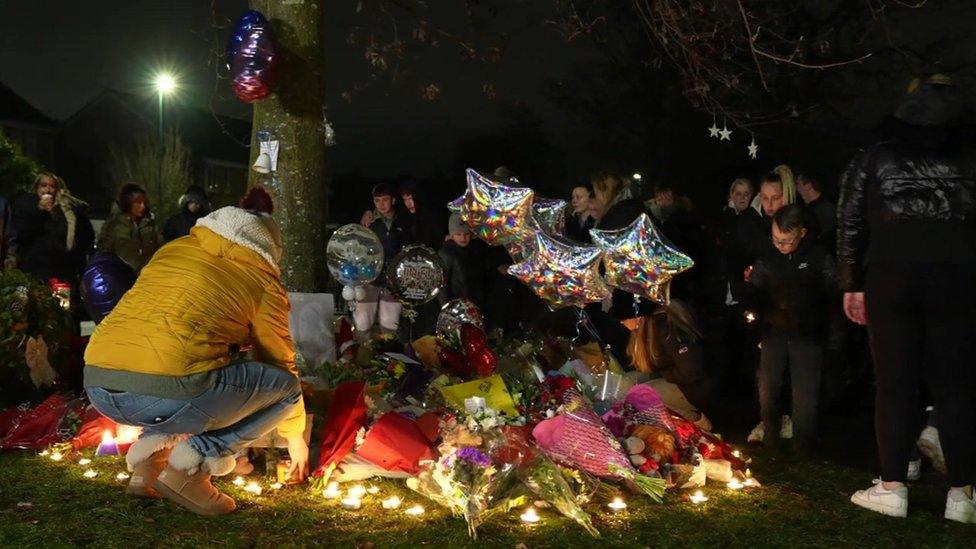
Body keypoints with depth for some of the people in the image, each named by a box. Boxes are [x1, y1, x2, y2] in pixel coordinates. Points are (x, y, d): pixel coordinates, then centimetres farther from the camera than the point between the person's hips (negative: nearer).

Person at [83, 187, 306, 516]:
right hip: (166, 391, -7)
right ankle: (190, 465, 0)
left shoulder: (172, 250, 24)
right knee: (287, 385, 13)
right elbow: (280, 363, 21)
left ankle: (151, 456, 14)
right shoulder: (262, 279, 11)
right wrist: (295, 437, 35)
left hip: (97, 384, 7)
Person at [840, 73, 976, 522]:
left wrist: (852, 284, 10)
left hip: (891, 277, -1)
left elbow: (850, 225, 6)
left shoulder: (873, 159, 8)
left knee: (894, 383, 5)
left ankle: (892, 488, 6)